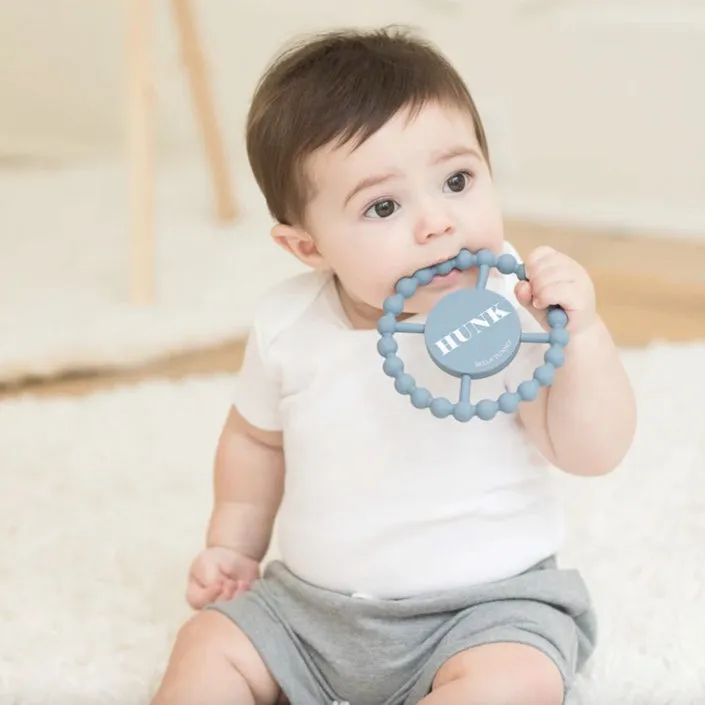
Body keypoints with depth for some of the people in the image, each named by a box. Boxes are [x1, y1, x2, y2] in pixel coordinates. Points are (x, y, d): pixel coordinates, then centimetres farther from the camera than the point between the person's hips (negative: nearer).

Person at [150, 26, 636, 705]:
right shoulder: (287, 324, -8)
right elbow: (256, 439, 13)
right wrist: (234, 544, 13)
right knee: (209, 645, -5)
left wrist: (581, 333, -31)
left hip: (485, 605, -4)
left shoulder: (515, 314, -18)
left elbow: (592, 452, -20)